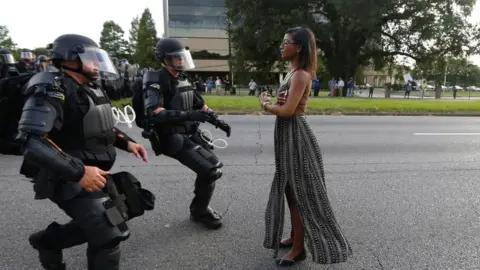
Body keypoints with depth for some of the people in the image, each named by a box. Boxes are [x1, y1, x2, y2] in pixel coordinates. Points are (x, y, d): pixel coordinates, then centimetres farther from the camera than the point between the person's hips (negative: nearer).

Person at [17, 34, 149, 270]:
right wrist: (79, 171, -31)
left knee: (103, 224, 19)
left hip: (96, 173, 9)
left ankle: (47, 240, 38)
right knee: (108, 234, -9)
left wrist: (127, 142, 6)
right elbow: (30, 140, -27)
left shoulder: (92, 90, 10)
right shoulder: (52, 90, -18)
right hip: (70, 180, -9)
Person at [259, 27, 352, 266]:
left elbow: (287, 110, -23)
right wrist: (276, 102, -7)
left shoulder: (301, 75, -16)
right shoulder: (292, 72, 13)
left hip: (295, 135, -10)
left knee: (300, 193, 1)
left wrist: (265, 104, -5)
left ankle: (299, 248, 15)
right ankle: (295, 237, 33)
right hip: (287, 135, 10)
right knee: (290, 191, 18)